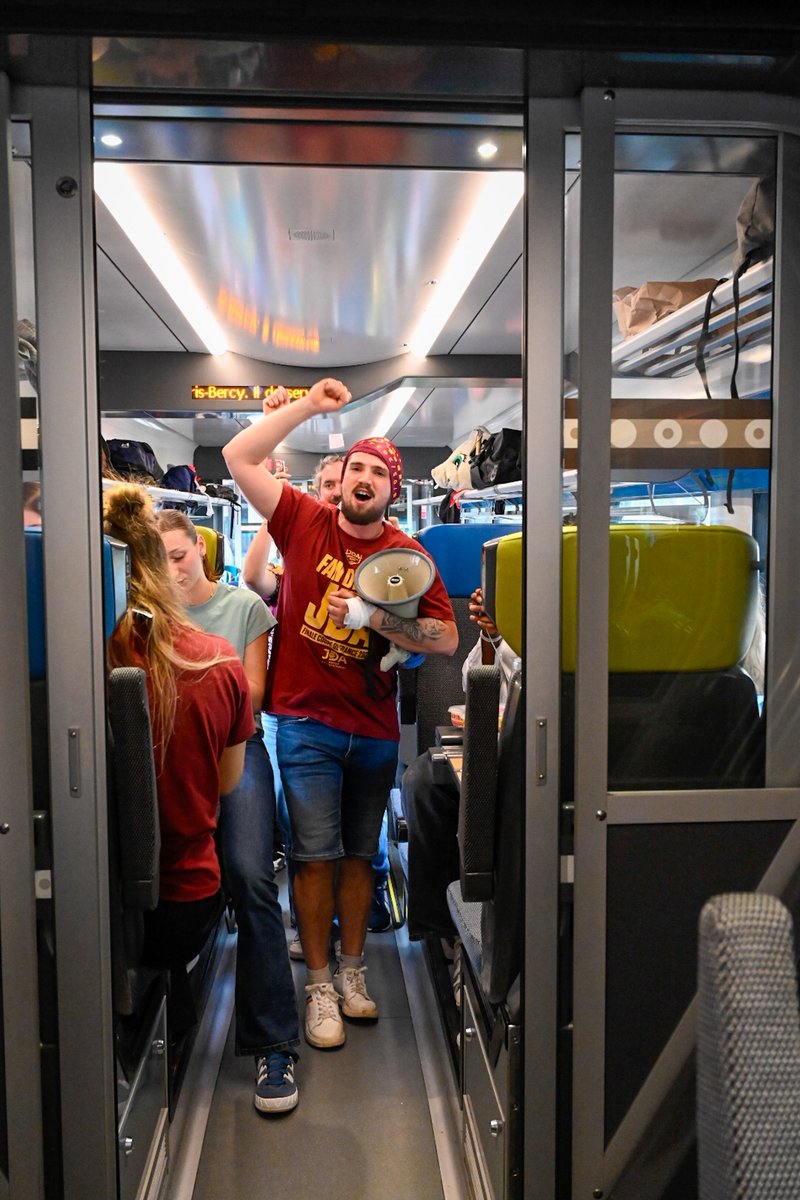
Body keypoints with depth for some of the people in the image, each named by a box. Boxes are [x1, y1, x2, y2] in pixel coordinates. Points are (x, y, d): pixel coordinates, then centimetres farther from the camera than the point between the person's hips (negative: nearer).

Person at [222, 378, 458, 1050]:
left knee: (361, 854, 13)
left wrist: (374, 618, -16)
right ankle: (320, 986, 15)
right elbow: (238, 458, -4)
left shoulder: (406, 554, 0)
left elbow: (448, 639, -5)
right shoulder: (305, 522, 0)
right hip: (308, 723, -1)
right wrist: (307, 406, -7)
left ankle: (353, 970, 30)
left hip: (375, 730, 2)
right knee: (317, 855, 0)